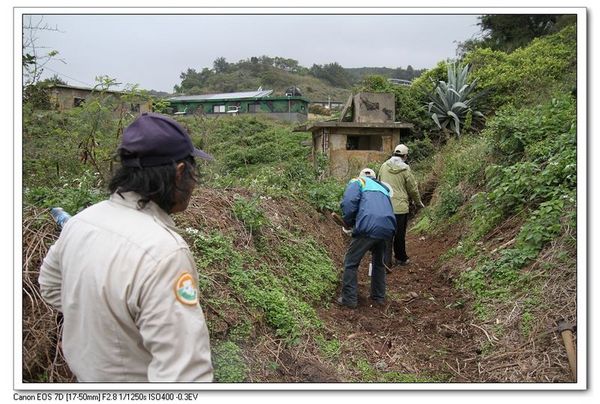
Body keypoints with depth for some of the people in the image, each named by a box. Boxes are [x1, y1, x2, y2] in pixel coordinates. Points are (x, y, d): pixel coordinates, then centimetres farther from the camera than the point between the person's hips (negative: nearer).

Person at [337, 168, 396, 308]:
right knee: (379, 262, 27)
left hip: (368, 227, -6)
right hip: (388, 228, 6)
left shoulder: (357, 182, 15)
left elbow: (348, 202, -5)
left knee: (351, 263, 10)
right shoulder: (383, 187, 33)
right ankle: (379, 296, 35)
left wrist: (349, 222, 10)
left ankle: (349, 299, 14)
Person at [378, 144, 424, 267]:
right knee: (399, 234, 11)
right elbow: (413, 188, 0)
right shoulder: (405, 169, -8)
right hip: (400, 207, -3)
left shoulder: (384, 166, 2)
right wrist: (418, 202, 17)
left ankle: (386, 260, 10)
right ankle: (401, 258, 26)